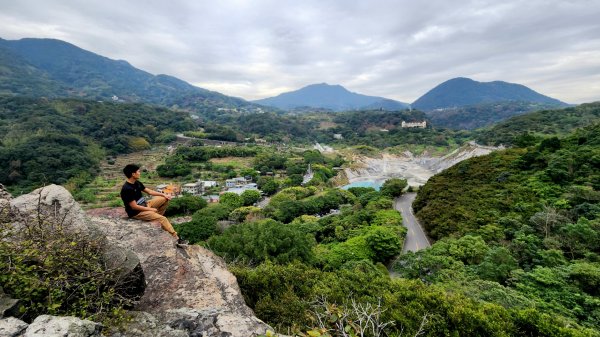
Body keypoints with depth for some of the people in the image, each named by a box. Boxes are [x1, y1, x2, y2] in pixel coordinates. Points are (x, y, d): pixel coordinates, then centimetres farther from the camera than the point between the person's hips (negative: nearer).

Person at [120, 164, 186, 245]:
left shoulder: (137, 183, 2)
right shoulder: (127, 189, -25)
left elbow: (149, 191, 11)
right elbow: (134, 207, -25)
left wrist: (164, 195, 0)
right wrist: (151, 209, -16)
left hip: (144, 204, 9)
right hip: (136, 212, -9)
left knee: (165, 199, 3)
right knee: (163, 219, -20)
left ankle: (156, 217, 10)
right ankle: (176, 239, -17)